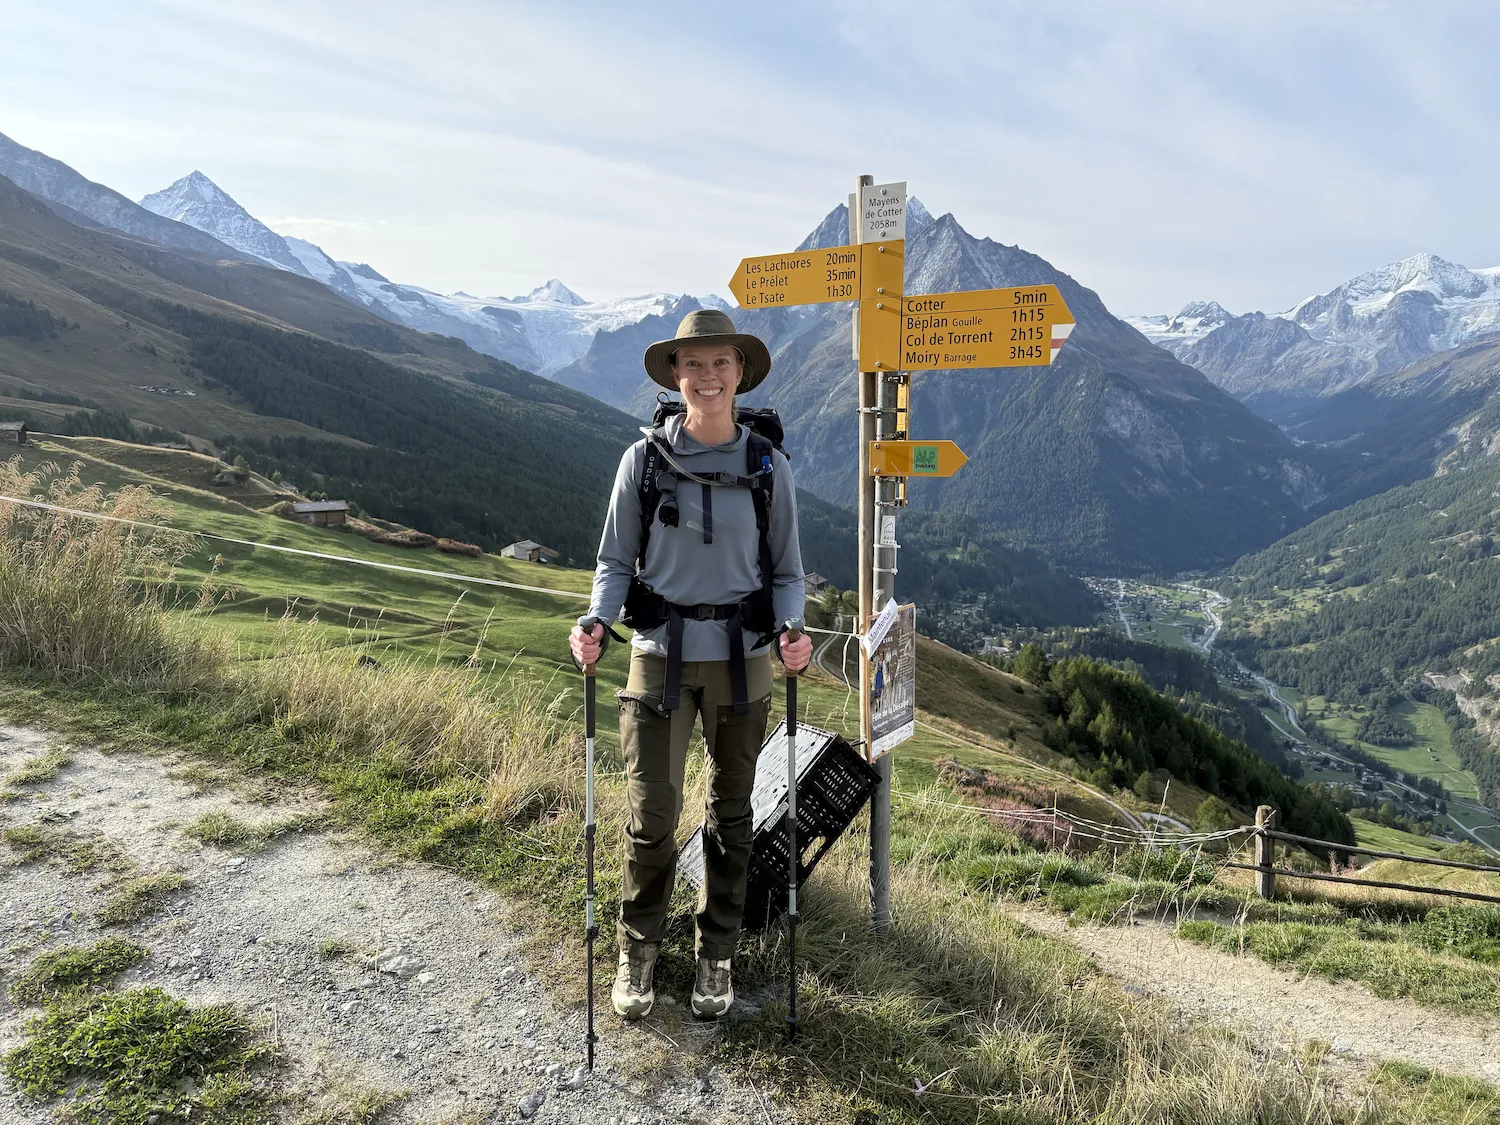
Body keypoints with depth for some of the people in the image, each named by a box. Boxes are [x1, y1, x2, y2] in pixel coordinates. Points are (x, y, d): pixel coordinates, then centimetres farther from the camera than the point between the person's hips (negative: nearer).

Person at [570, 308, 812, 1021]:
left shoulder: (767, 468, 0)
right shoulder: (644, 460, -2)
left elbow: (786, 572, 6)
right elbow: (616, 561, 3)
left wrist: (790, 631, -14)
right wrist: (595, 621, -16)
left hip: (741, 660, 1)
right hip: (661, 657, -1)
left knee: (729, 814, 13)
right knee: (651, 815, 0)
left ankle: (716, 957, 32)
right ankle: (638, 952, 26)